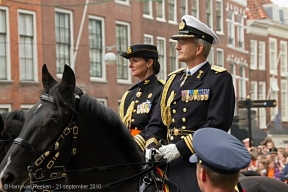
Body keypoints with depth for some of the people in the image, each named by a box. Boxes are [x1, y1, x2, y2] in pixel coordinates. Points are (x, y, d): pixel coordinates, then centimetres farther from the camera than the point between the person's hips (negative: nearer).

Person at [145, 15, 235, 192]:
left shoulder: (220, 78, -5)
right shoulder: (174, 79, 16)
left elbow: (218, 124, -15)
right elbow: (157, 122, 15)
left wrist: (181, 148, -19)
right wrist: (151, 146, -5)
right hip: (172, 162, 6)